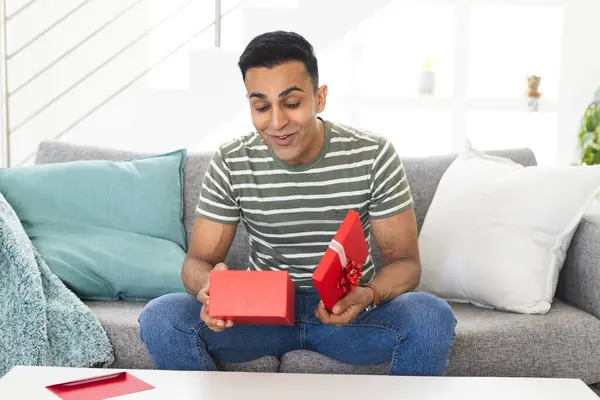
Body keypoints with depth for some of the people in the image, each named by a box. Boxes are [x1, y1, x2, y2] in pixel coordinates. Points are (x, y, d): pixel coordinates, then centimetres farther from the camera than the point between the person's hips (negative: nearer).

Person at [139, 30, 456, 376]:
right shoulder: (231, 165, -7)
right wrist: (211, 285, -30)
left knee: (434, 317, -31)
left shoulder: (374, 156, -11)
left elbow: (404, 260, -8)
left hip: (348, 310, -1)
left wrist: (367, 295, -32)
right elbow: (198, 260, -3)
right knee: (160, 317, -25)